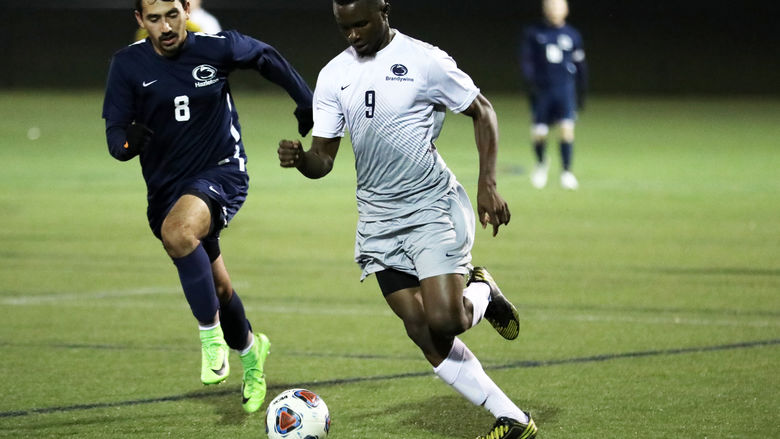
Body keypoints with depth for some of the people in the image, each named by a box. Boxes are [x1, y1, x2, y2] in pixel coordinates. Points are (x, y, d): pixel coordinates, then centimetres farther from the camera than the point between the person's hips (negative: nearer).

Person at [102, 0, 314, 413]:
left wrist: (306, 102, 15)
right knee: (215, 285, 18)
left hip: (221, 173, -4)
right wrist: (128, 141, -34)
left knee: (176, 232, -35)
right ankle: (248, 349, 48)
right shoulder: (128, 64, -8)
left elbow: (266, 57, 10)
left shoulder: (217, 48, -11)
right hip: (166, 185, 4)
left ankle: (211, 335, -21)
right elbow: (115, 136, -11)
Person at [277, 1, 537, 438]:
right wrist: (299, 158, -17)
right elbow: (323, 159, 6)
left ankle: (484, 294, 17)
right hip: (378, 218, 5)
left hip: (433, 208, -5)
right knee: (422, 330, -2)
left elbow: (483, 112, -1)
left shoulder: (423, 60, -9)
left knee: (445, 322, -20)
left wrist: (488, 184, -10)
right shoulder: (334, 76, 6)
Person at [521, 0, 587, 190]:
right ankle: (541, 163, 31)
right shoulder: (533, 33, 3)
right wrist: (531, 82, -16)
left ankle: (566, 171, -5)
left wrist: (581, 94, 16)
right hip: (542, 89, 0)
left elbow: (580, 66, 13)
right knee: (539, 133, 0)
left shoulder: (572, 35, 6)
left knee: (567, 128, -16)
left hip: (565, 88, 0)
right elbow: (526, 60, -1)